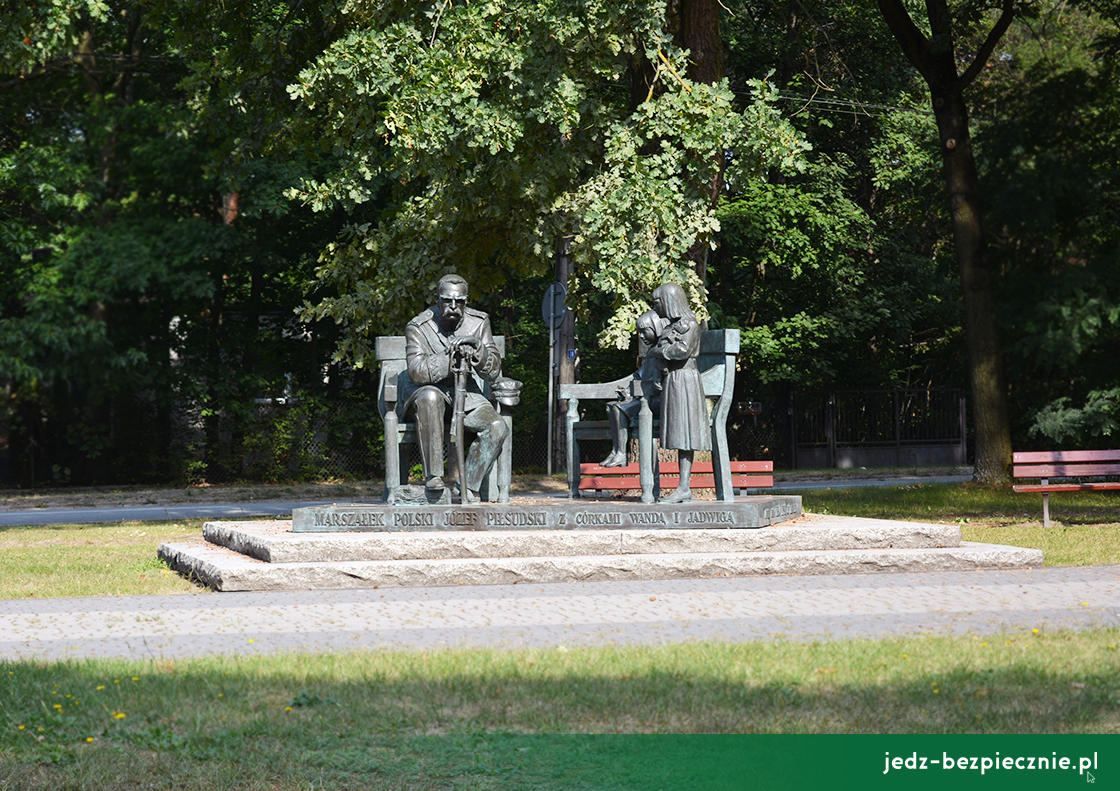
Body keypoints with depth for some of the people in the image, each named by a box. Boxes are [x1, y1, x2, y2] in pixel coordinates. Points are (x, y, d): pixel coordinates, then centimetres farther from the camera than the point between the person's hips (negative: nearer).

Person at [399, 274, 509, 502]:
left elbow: (493, 372, -6)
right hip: (426, 389, -4)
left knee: (498, 428, -21)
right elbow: (418, 372, -26)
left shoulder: (478, 322, -4)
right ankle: (433, 475, -35)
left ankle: (469, 486, -10)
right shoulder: (418, 327, -14)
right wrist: (451, 355, -33)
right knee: (430, 397, -40)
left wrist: (476, 352, -27)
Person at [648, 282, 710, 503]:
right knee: (680, 436, 4)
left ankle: (684, 488, -15)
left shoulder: (690, 323, -7)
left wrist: (657, 351, -8)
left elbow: (682, 349, -20)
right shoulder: (673, 323, 18)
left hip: (684, 379, -9)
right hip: (673, 380, 9)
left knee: (684, 435, -12)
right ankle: (684, 488, 2)